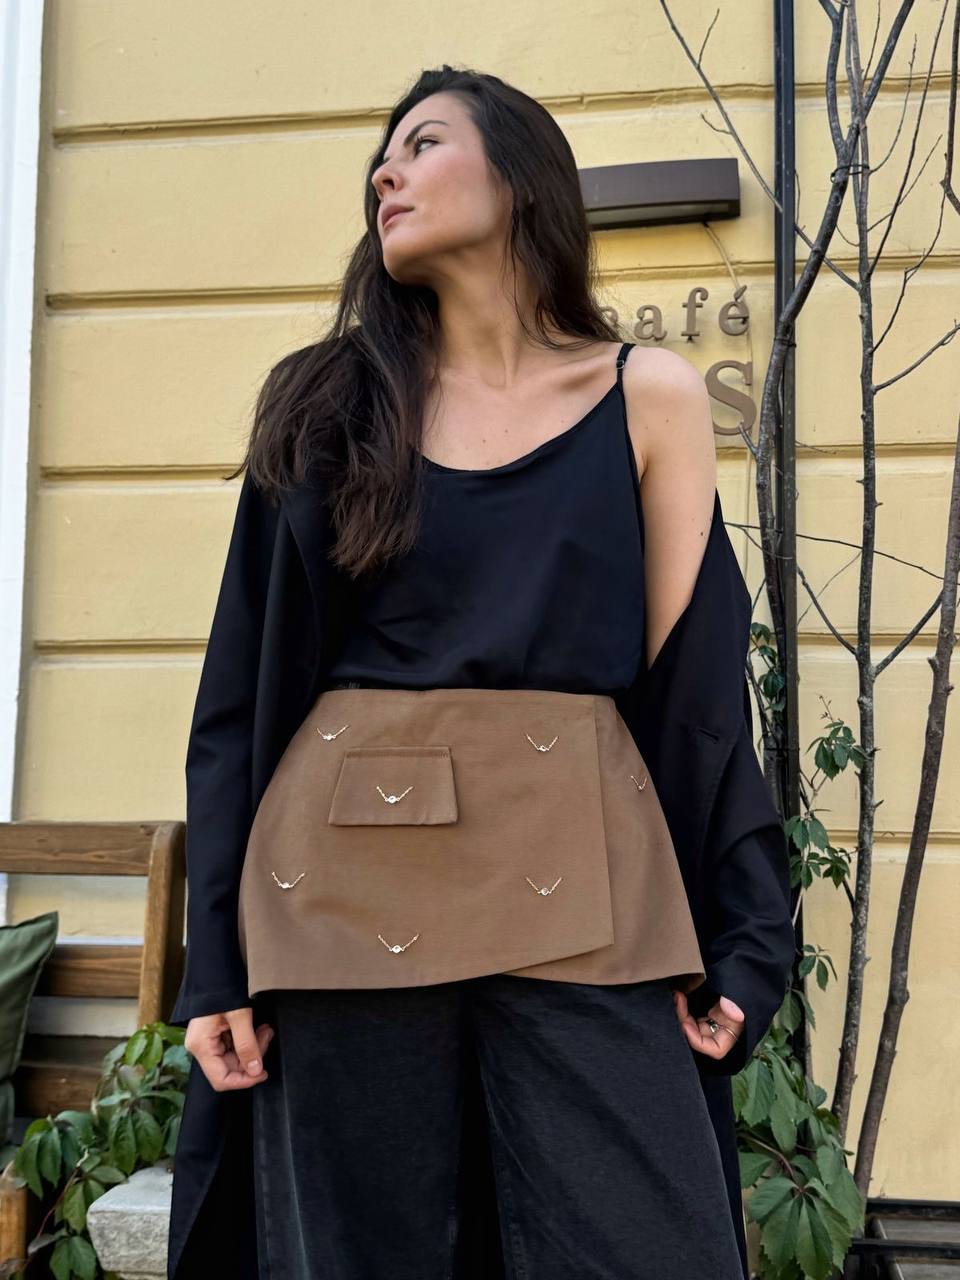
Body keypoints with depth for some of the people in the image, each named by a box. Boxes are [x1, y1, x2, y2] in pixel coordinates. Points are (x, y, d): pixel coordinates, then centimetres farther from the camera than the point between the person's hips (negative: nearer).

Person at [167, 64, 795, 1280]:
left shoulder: (651, 397, 7)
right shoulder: (321, 400, 8)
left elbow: (695, 681, 5)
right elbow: (241, 689, 5)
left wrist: (742, 937, -2)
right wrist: (215, 957, -1)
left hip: (584, 889, 0)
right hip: (342, 888, 1)